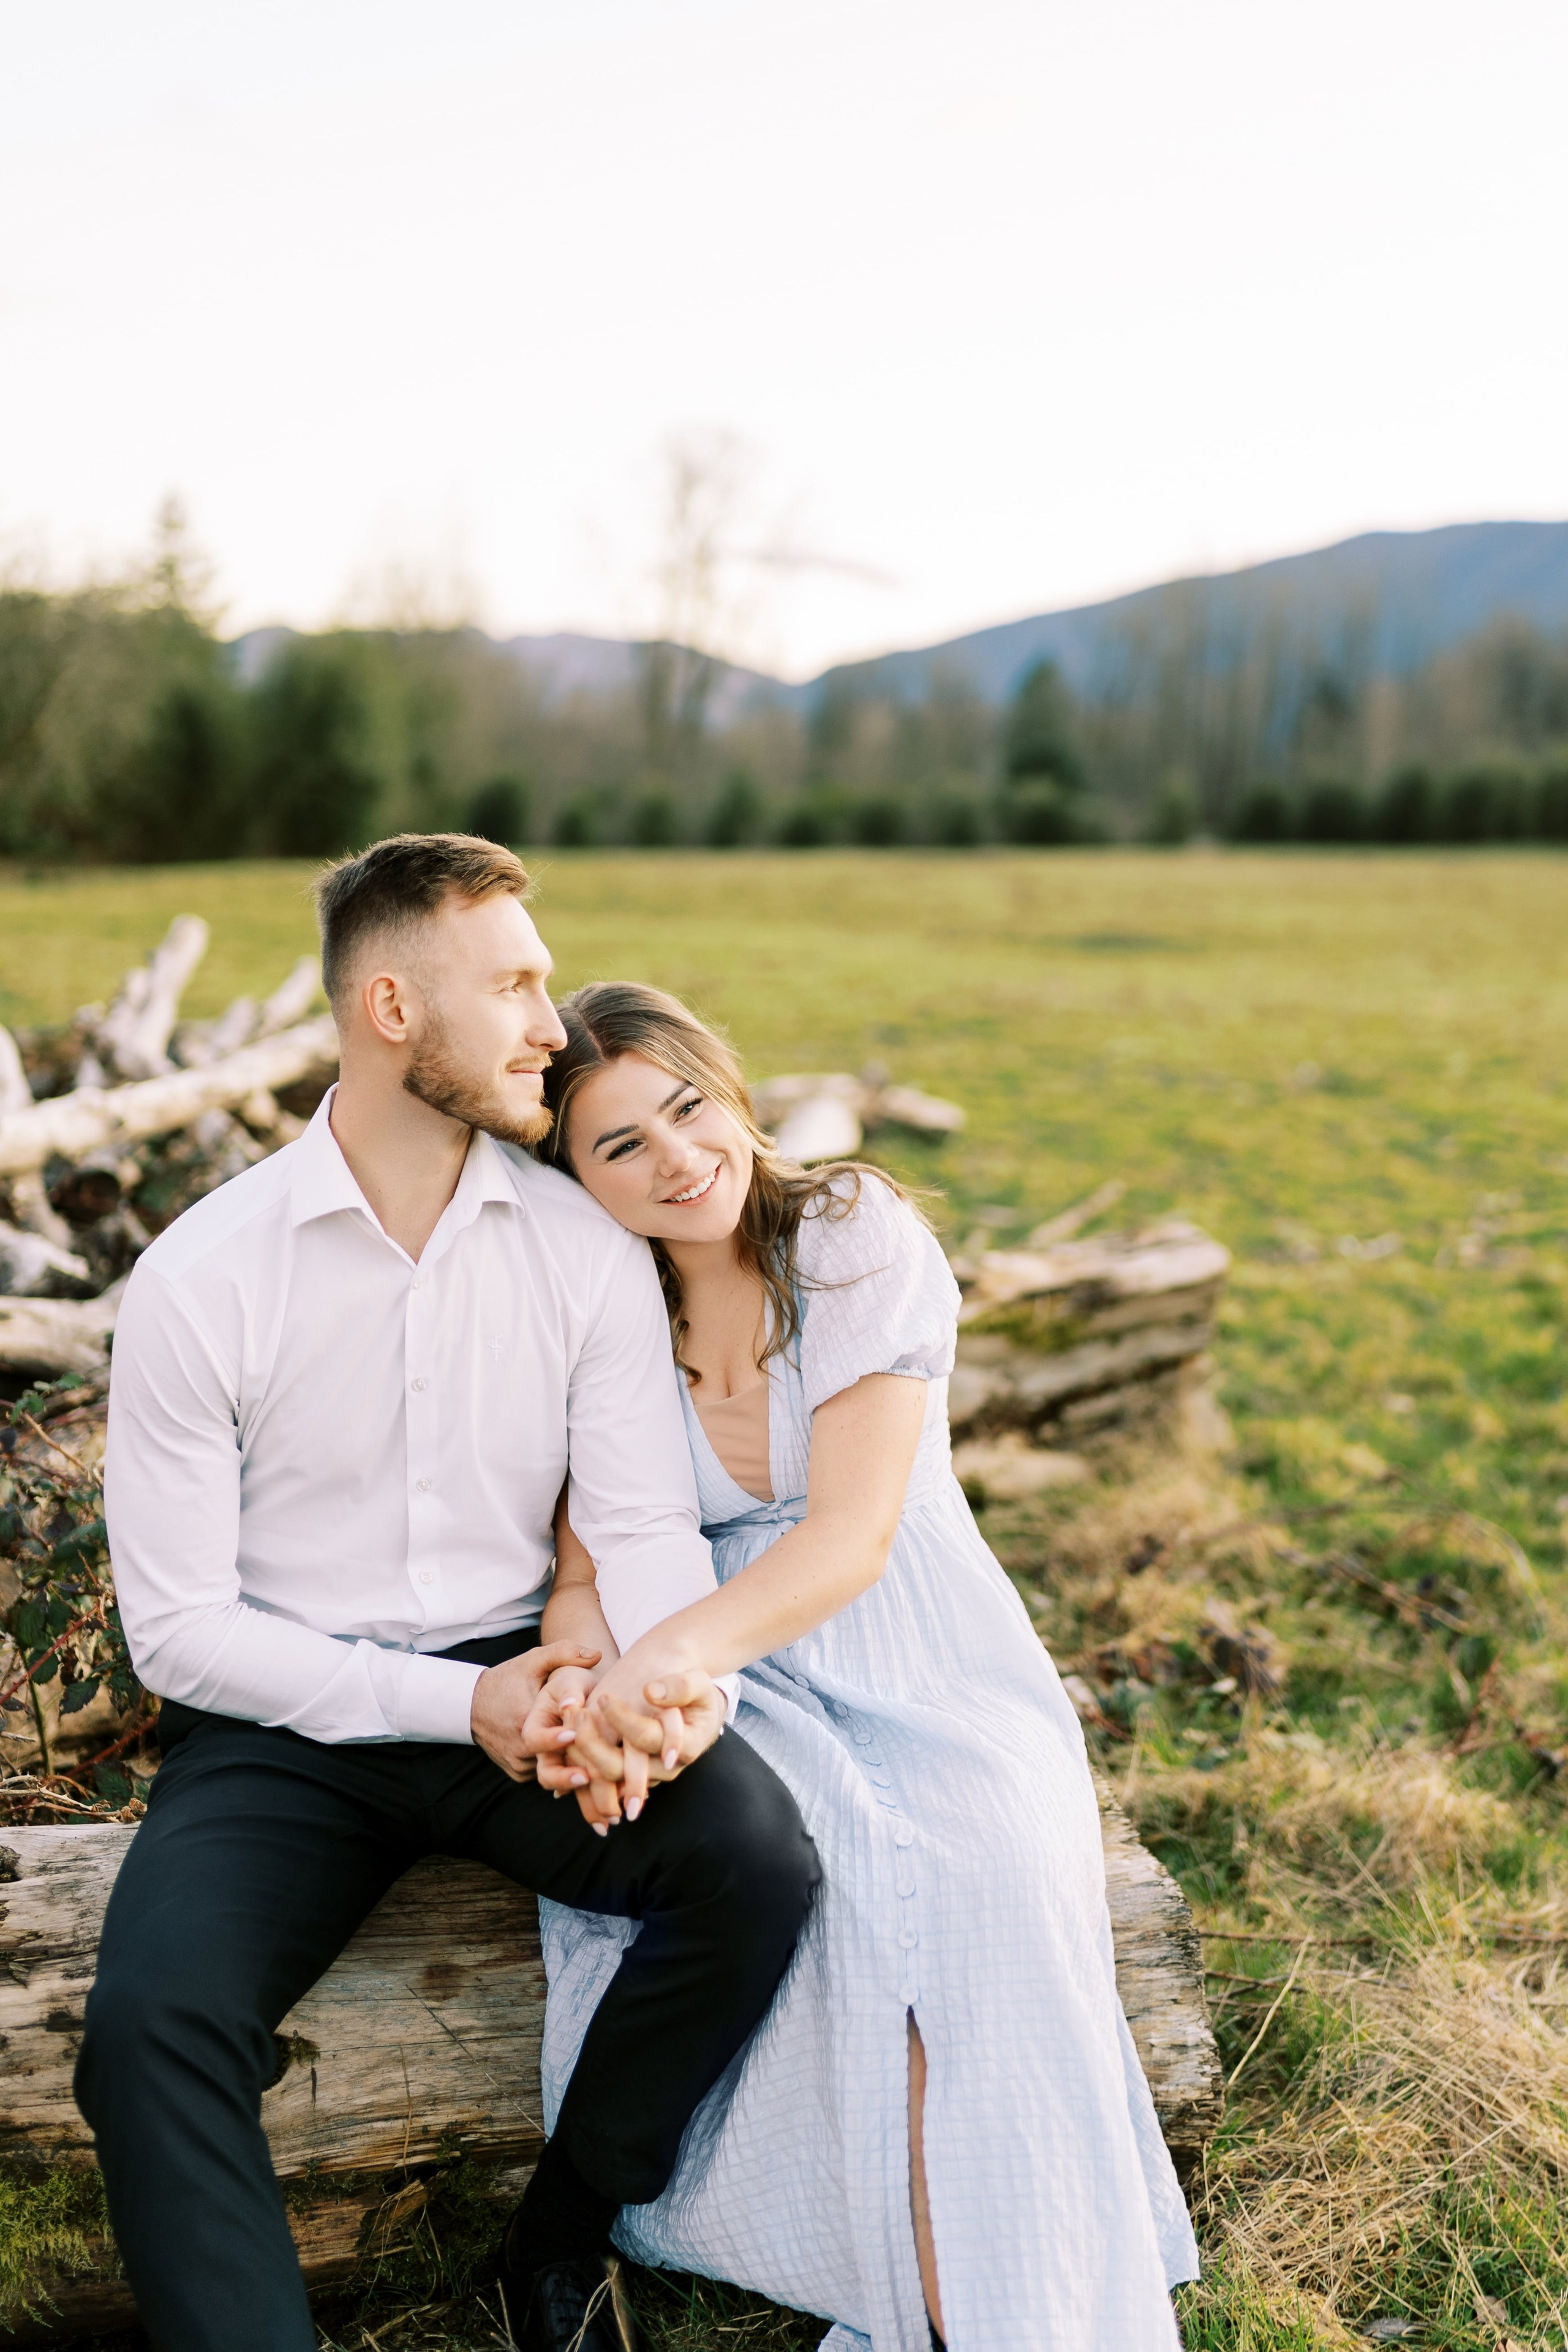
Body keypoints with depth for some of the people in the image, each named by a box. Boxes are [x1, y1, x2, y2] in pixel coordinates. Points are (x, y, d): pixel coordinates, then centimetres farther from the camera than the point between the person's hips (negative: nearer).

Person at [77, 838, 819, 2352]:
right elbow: (178, 1627, -8)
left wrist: (681, 1674, -28)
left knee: (757, 1858, -23)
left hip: (515, 1681, 3)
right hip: (284, 1720, -2)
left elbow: (644, 1521, -5)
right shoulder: (200, 1278, -9)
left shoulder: (587, 1251, -1)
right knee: (151, 2019, -29)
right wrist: (453, 1705, -17)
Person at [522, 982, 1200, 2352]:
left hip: (922, 1657, -1)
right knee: (844, 1874, -30)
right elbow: (584, 1566, -2)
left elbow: (853, 1533, -18)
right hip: (735, 1682, 1)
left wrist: (670, 1655, -35)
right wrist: (587, 1681, -27)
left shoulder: (859, 1238, -10)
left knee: (990, 1870, -31)